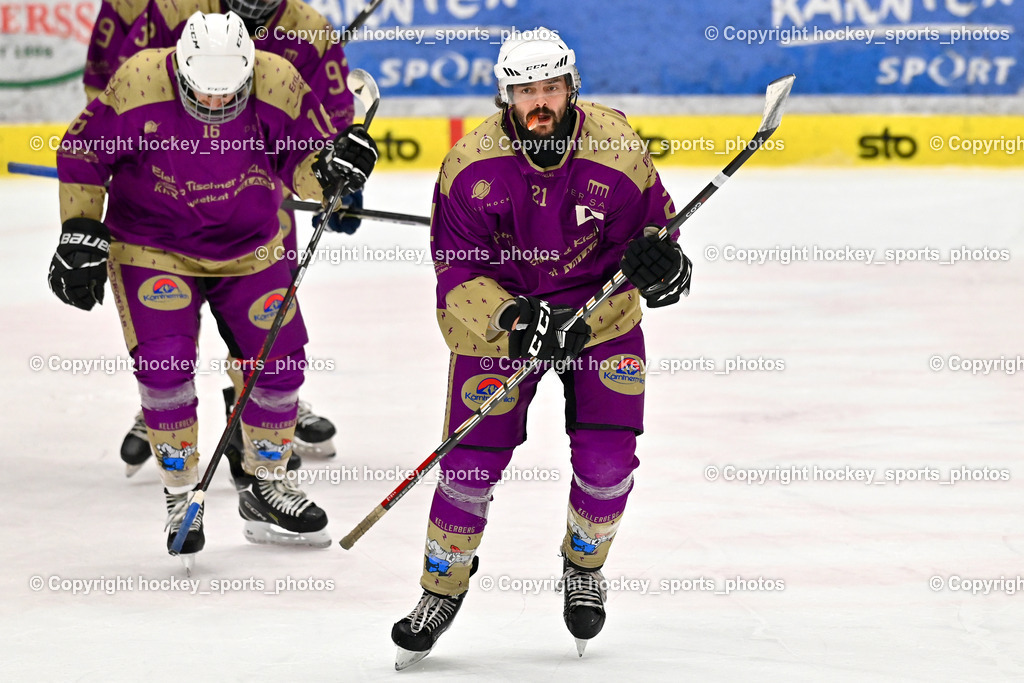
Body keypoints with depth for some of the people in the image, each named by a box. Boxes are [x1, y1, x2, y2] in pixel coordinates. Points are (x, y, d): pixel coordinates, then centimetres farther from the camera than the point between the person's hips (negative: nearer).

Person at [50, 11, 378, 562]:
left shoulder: (279, 85, -20)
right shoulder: (138, 84, -25)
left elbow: (301, 160, -7)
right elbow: (83, 155, -11)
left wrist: (330, 167, -28)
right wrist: (81, 234, -12)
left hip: (249, 246, 3)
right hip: (151, 245, -3)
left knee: (280, 359, 2)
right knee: (164, 361, -15)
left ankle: (264, 486, 25)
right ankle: (181, 494, 6)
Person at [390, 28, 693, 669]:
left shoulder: (618, 150, -18)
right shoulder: (472, 166, -20)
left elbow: (649, 223, -4)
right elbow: (456, 272, -16)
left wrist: (659, 256, -28)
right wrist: (512, 321, -31)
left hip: (599, 313, 1)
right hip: (499, 314, -1)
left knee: (607, 459, -9)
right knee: (473, 461, -5)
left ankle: (584, 566, 23)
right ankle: (443, 589, 18)